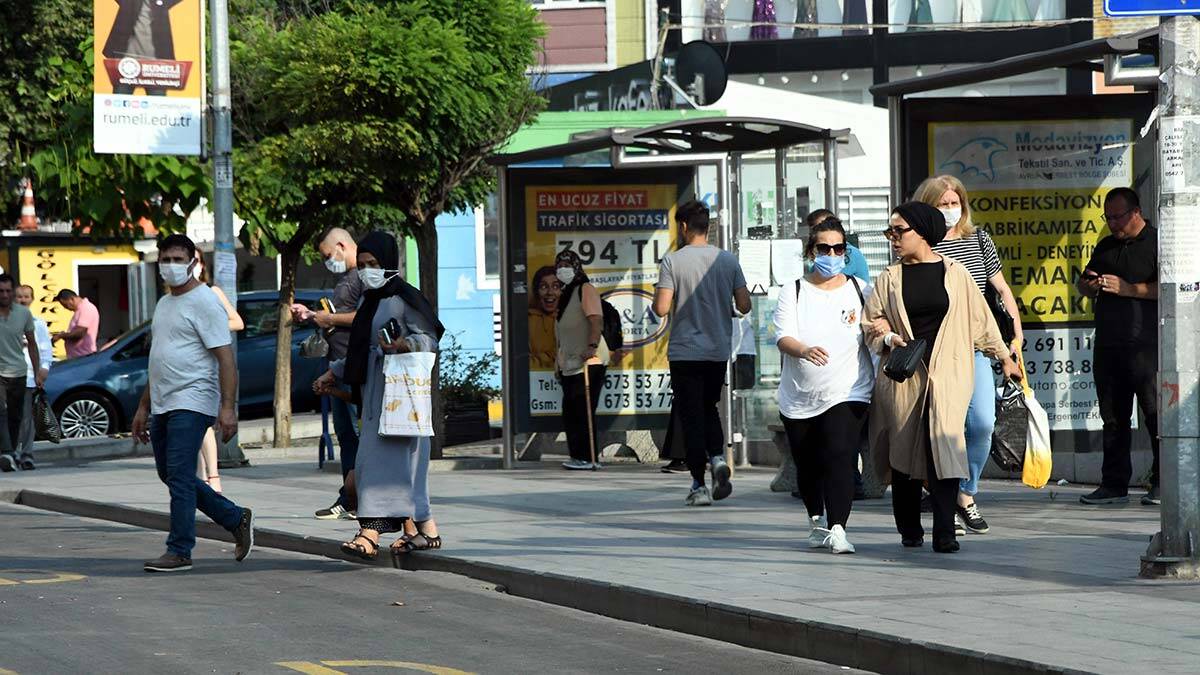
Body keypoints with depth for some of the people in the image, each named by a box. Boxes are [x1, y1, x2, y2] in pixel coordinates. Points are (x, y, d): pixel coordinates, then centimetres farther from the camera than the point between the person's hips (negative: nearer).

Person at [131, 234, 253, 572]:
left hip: (191, 404, -10)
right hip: (163, 405, 10)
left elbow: (225, 358, -16)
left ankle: (180, 551, -7)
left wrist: (228, 407, -24)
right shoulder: (164, 304, 19)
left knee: (179, 477, -12)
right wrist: (144, 407, 24)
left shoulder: (204, 302, -9)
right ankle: (237, 519, 22)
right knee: (169, 475, 12)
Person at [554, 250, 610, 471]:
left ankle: (588, 458, -12)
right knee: (570, 411, 9)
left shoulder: (585, 290, -7)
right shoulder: (564, 295, 22)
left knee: (582, 410, -12)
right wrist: (560, 360, 24)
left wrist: (592, 346, -31)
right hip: (570, 365, 10)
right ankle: (578, 456, 13)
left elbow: (597, 321, -19)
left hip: (589, 362, -10)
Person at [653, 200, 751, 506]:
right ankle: (718, 458, -2)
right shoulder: (728, 260, 0)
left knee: (692, 417, 2)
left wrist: (657, 299, 6)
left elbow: (662, 308, -16)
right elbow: (744, 306, 0)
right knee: (709, 408, 22)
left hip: (685, 352, -3)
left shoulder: (672, 261, -10)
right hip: (719, 351, 3)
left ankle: (699, 486, 0)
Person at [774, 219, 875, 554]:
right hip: (799, 398, 2)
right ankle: (817, 519, 36)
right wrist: (804, 350, -30)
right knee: (807, 466, 12)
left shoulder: (860, 290, 7)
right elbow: (783, 337, -8)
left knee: (840, 457, -19)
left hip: (847, 393, -2)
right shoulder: (793, 292, 4)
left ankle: (838, 529, -23)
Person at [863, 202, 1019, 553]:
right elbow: (870, 324, 13)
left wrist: (1005, 358, 18)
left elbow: (980, 319, 15)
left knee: (943, 443, -15)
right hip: (903, 375, 2)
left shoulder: (955, 274, 7)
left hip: (946, 372, -2)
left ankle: (944, 533, -17)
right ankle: (909, 530, 15)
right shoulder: (890, 278, 11)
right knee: (905, 449, 3)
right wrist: (888, 339, -9)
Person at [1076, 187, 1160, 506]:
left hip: (1145, 345, -7)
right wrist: (1089, 284, 4)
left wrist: (1128, 289, -16)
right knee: (1113, 416, 8)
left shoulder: (1157, 242, -3)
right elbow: (1082, 284, 28)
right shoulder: (1106, 247, 19)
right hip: (1107, 345, 7)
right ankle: (1114, 484, 12)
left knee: (1156, 414, -5)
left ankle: (1162, 483, 0)